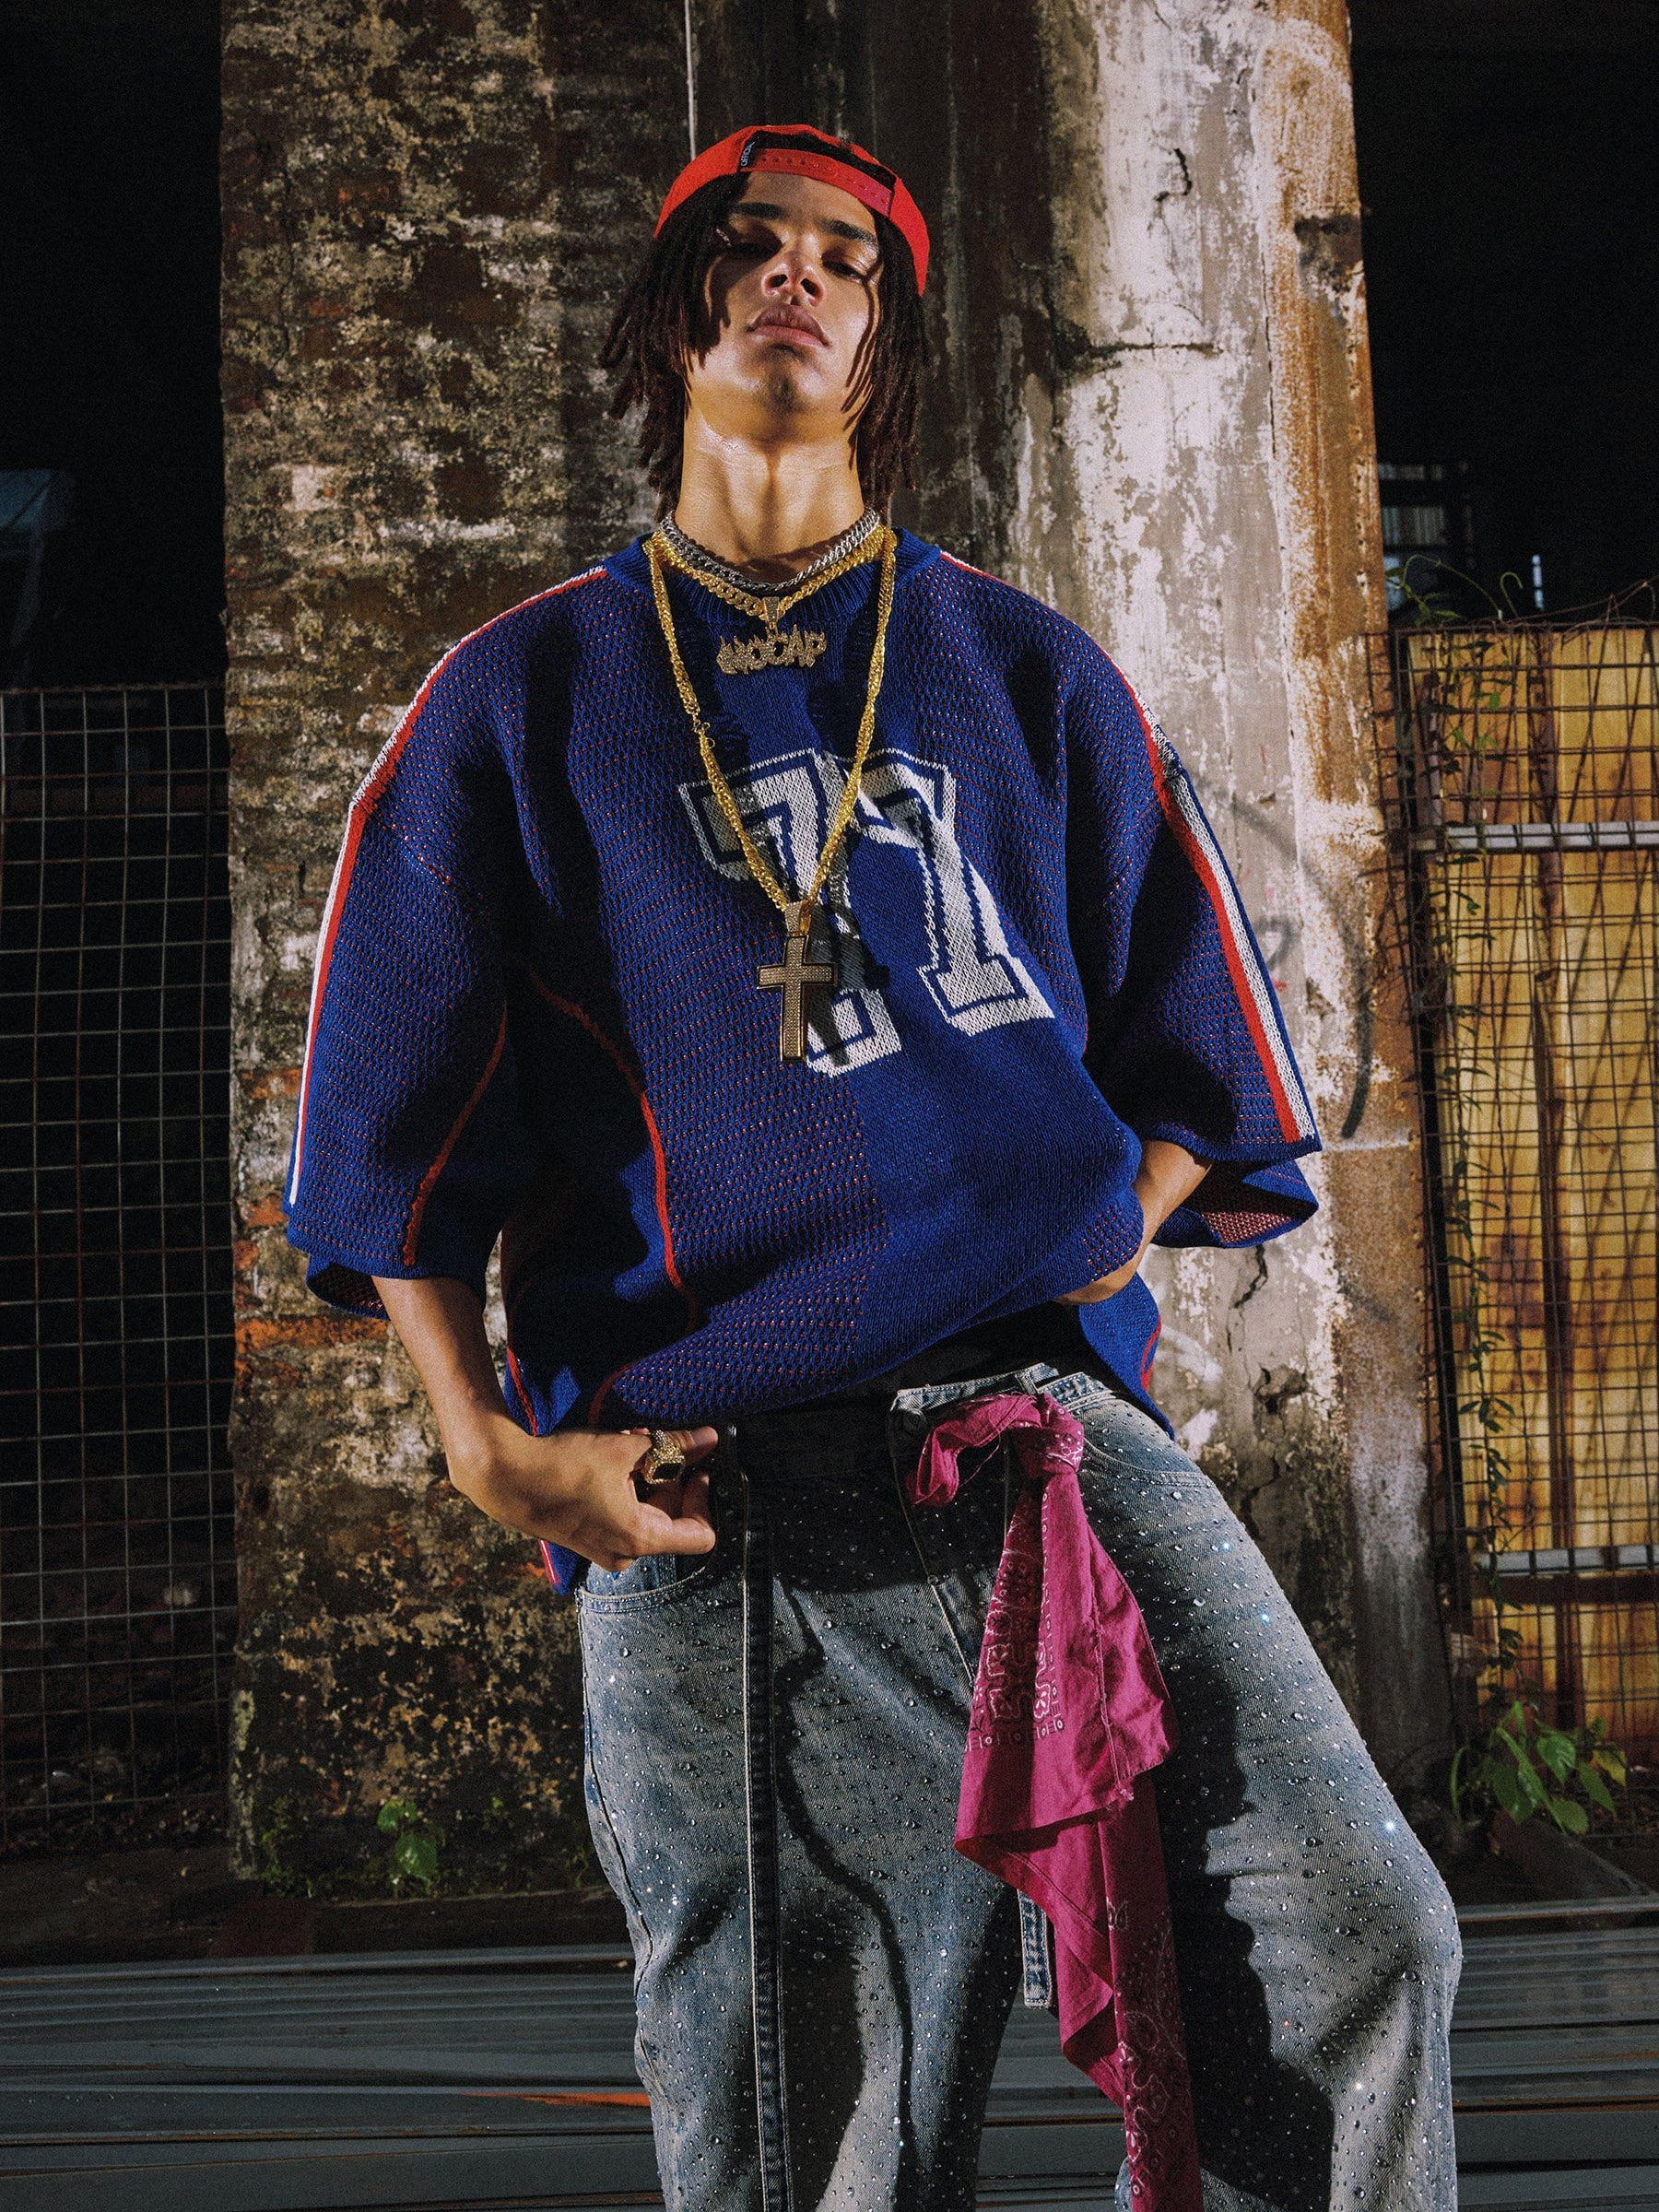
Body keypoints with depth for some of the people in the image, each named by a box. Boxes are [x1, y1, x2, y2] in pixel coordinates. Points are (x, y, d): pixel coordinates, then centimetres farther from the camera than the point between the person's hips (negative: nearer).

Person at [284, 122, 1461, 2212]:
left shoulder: (1031, 673, 17)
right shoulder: (517, 698, 13)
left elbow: (1196, 1061, 18)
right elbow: (394, 1116, 9)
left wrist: (1093, 1256, 1)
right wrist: (490, 1442, -2)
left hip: (1054, 1414, 2)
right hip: (702, 1492, -1)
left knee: (1354, 1925, -14)